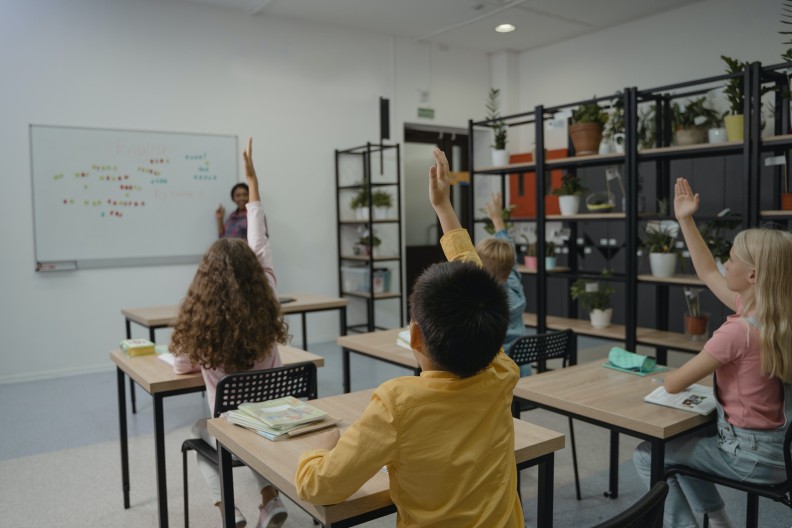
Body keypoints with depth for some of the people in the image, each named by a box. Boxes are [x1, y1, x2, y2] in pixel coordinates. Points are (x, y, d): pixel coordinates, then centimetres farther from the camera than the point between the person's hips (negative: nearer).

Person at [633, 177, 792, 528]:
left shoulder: (739, 331, -28)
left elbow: (673, 384, -22)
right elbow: (707, 273, 10)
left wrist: (676, 374, 2)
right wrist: (685, 221, 10)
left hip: (751, 454, -8)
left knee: (648, 456, 4)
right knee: (679, 440, 27)